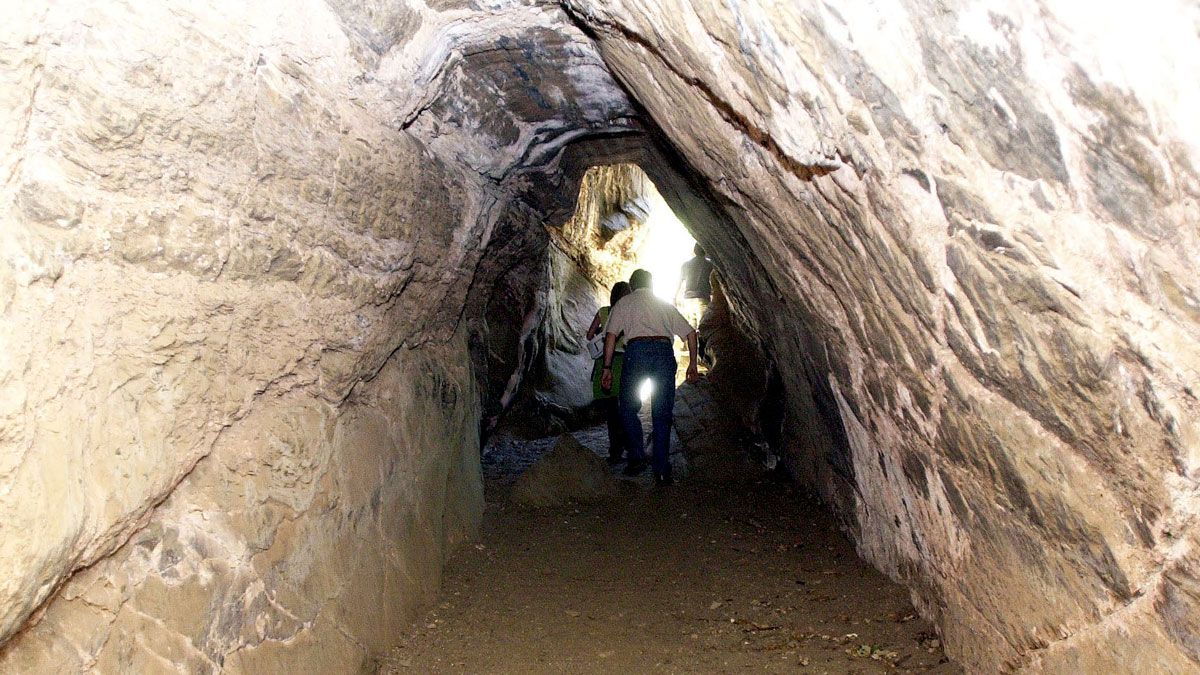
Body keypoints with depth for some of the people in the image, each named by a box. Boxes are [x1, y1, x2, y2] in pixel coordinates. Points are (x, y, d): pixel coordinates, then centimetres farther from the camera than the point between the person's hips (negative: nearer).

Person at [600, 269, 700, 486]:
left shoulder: (624, 303, 20)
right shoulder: (665, 304, 29)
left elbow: (611, 335, 5)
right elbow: (690, 332, 20)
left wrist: (607, 367, 3)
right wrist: (692, 364, 22)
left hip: (637, 349, -2)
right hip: (664, 350, 2)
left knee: (628, 407, 13)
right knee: (662, 414, 6)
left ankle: (637, 457, 3)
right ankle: (662, 471, 4)